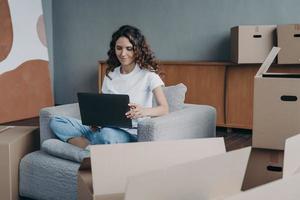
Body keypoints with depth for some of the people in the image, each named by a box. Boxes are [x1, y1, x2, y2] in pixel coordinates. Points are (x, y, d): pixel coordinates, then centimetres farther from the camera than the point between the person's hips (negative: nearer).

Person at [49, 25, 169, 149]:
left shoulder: (147, 74, -3)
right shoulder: (110, 74, 15)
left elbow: (164, 108, -11)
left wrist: (144, 111, -33)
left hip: (132, 134, -6)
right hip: (108, 128, 6)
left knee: (107, 134, -42)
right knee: (55, 122, -8)